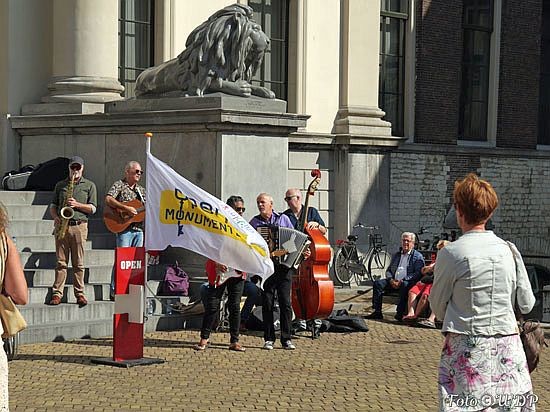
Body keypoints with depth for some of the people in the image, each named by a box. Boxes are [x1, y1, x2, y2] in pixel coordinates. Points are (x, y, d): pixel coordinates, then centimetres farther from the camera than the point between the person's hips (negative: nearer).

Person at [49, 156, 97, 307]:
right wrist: (55, 217, -3)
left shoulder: (89, 185, 10)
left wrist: (77, 204, -11)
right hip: (61, 226, 2)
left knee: (78, 263, -1)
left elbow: (92, 208, 4)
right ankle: (57, 293, -1)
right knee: (61, 261, -1)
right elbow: (53, 205, 17)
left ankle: (79, 293, 3)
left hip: (79, 226, -2)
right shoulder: (60, 185, 17)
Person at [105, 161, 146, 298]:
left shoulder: (141, 190, 19)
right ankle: (115, 291, -8)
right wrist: (126, 208, -22)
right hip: (124, 228, -7)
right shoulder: (119, 185, -1)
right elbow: (108, 199, -17)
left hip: (138, 229, 7)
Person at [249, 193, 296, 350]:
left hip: (283, 267, 0)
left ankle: (286, 339, 3)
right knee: (267, 304, 1)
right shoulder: (254, 222, 9)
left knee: (285, 302, -2)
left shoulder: (283, 219, 9)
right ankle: (269, 339, 8)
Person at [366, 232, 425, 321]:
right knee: (378, 283, -17)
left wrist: (402, 281, -18)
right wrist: (391, 280, -3)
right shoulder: (397, 255, 25)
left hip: (407, 282, -6)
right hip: (394, 282, 6)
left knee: (405, 285, -39)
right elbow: (389, 270, 23)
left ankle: (400, 314, -38)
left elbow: (418, 274, -8)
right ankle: (377, 312, -21)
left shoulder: (417, 256, 5)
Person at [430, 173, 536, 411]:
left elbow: (437, 307, 1)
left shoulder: (451, 253, -9)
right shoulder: (509, 250, 1)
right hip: (508, 348, 4)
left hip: (466, 347, -3)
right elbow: (527, 304, 8)